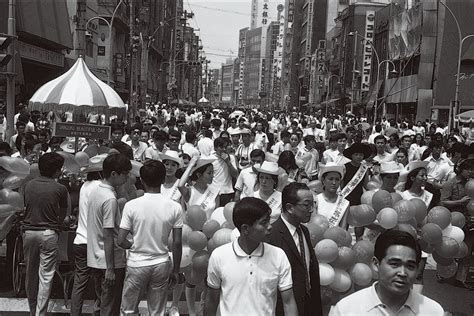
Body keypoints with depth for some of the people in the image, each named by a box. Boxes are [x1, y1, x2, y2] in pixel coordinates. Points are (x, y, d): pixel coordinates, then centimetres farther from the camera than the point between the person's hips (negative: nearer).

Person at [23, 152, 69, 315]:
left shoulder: (28, 185, 4)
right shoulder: (60, 189, -6)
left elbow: (25, 207, 12)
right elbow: (63, 213, 4)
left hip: (29, 232, 4)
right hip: (49, 233, -4)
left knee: (30, 274, 16)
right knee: (45, 277, 0)